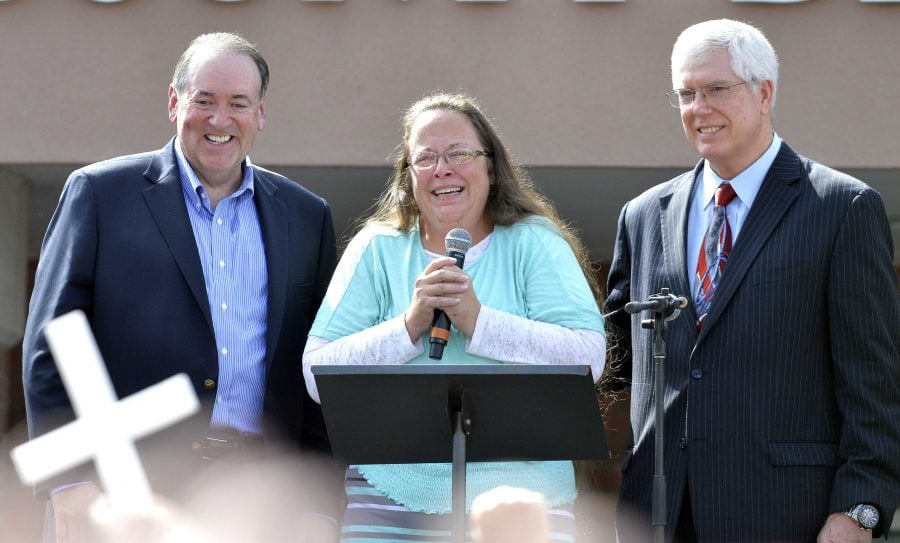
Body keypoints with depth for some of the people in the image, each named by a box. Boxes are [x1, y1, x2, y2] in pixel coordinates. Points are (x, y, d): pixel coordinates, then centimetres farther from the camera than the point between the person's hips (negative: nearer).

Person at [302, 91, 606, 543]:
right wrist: (410, 325, -12)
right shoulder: (376, 250, 9)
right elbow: (317, 375, 0)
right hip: (389, 494, 1)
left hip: (520, 490, -1)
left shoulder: (535, 243, 6)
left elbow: (588, 357, -8)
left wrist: (478, 321, -15)